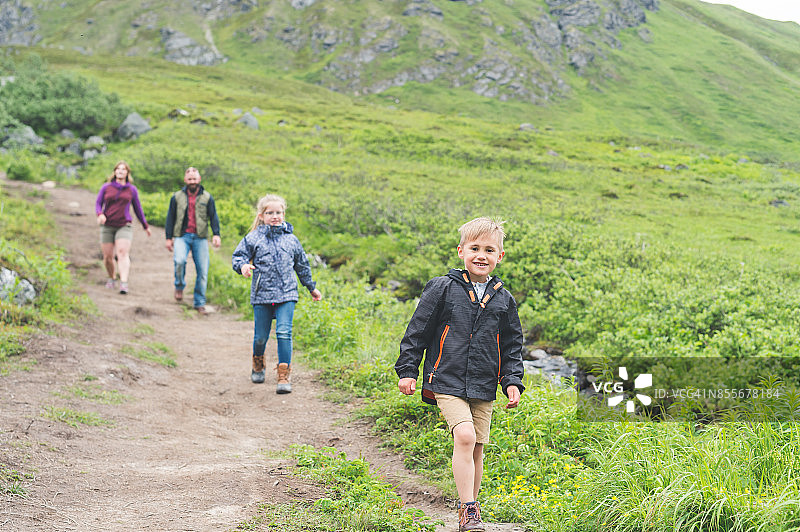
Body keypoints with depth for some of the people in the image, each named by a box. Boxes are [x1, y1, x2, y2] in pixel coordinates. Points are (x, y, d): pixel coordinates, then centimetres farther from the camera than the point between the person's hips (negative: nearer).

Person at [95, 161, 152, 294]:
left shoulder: (132, 190, 6)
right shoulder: (106, 187, 6)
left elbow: (137, 208, 14)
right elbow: (98, 204, 7)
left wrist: (146, 226, 19)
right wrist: (100, 214, -15)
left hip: (124, 226, -1)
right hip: (107, 226, 1)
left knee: (123, 253, -18)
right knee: (108, 256, 3)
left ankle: (124, 284, -29)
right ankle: (111, 278, 30)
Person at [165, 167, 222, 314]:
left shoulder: (207, 197, 9)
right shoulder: (177, 197, 9)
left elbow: (213, 217, 6)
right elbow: (170, 218, 12)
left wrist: (216, 234, -8)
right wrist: (169, 238, 8)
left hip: (200, 238, 1)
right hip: (182, 236, -1)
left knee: (202, 270, -3)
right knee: (179, 261, -27)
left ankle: (199, 303, 9)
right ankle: (179, 286, 2)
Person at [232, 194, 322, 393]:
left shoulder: (291, 240, 10)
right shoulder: (253, 238, 2)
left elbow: (302, 266, 21)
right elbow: (238, 256, 5)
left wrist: (312, 288, 29)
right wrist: (243, 266, -20)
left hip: (286, 295, 1)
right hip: (261, 295, 0)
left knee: (284, 333, -12)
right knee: (260, 336, 8)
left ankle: (284, 376, -8)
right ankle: (258, 366, 38)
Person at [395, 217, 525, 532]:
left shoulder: (503, 300, 8)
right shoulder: (443, 289, -3)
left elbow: (512, 346, 16)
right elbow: (417, 330, 1)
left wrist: (512, 382, 6)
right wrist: (407, 370, 0)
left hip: (483, 387, 4)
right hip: (447, 380, -4)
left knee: (476, 448, 9)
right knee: (464, 435, -21)